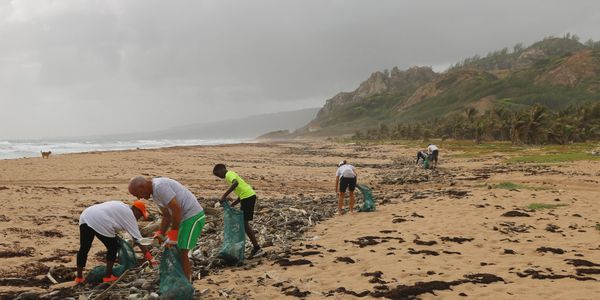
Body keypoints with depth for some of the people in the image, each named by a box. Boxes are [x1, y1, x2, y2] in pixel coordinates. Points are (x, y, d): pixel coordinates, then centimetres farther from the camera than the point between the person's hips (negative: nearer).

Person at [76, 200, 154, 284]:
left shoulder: (122, 207, 31)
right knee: (113, 247, 10)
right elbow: (139, 240, 6)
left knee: (84, 248, 15)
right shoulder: (130, 215, 8)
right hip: (98, 222, -8)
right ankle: (108, 277, 15)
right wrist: (150, 259, 9)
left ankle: (79, 277, 22)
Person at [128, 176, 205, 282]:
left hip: (193, 216, -10)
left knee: (182, 252, -8)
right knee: (177, 251, 12)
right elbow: (167, 215, 16)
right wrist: (160, 233, 4)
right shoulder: (154, 193, 12)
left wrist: (173, 233, -16)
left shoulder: (160, 186, -20)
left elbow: (176, 209, -24)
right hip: (185, 217, 10)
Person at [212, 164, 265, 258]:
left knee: (244, 223, -4)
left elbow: (235, 183, -30)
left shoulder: (229, 174, -5)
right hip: (249, 196, 10)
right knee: (244, 222, 16)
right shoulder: (232, 174, 24)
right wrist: (231, 205, 19)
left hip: (247, 196, -10)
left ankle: (257, 248, -2)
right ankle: (255, 247, 20)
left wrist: (224, 196, -29)